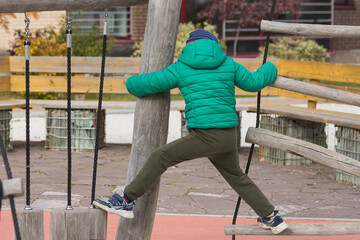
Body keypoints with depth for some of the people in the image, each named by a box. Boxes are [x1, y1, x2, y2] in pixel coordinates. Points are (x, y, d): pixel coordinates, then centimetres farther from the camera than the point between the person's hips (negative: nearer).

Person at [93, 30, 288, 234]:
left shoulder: (180, 69, 3)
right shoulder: (228, 64, 12)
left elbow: (137, 85, 3)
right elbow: (253, 82, 24)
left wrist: (133, 82, 29)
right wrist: (271, 69, 45)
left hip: (206, 136, -5)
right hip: (230, 136, 6)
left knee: (160, 158, 1)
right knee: (237, 177, 26)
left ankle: (126, 202, -1)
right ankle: (272, 217, 32)